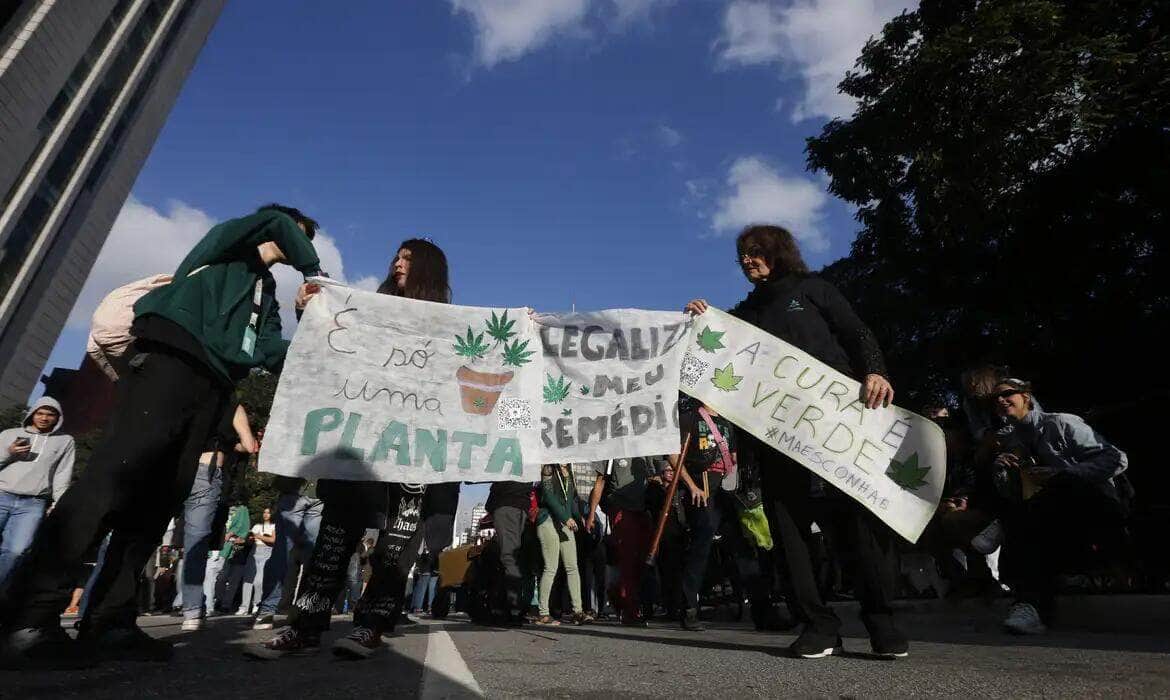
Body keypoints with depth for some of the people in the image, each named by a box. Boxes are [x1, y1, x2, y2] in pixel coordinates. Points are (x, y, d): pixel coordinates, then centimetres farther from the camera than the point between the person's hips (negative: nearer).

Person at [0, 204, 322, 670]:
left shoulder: (266, 293, 30)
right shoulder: (224, 250, 17)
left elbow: (270, 353, 18)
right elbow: (276, 223, -1)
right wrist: (315, 274, 6)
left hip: (212, 386, 7)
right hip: (174, 360, -7)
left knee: (162, 496, -1)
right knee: (116, 475, -19)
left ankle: (108, 623, 0)